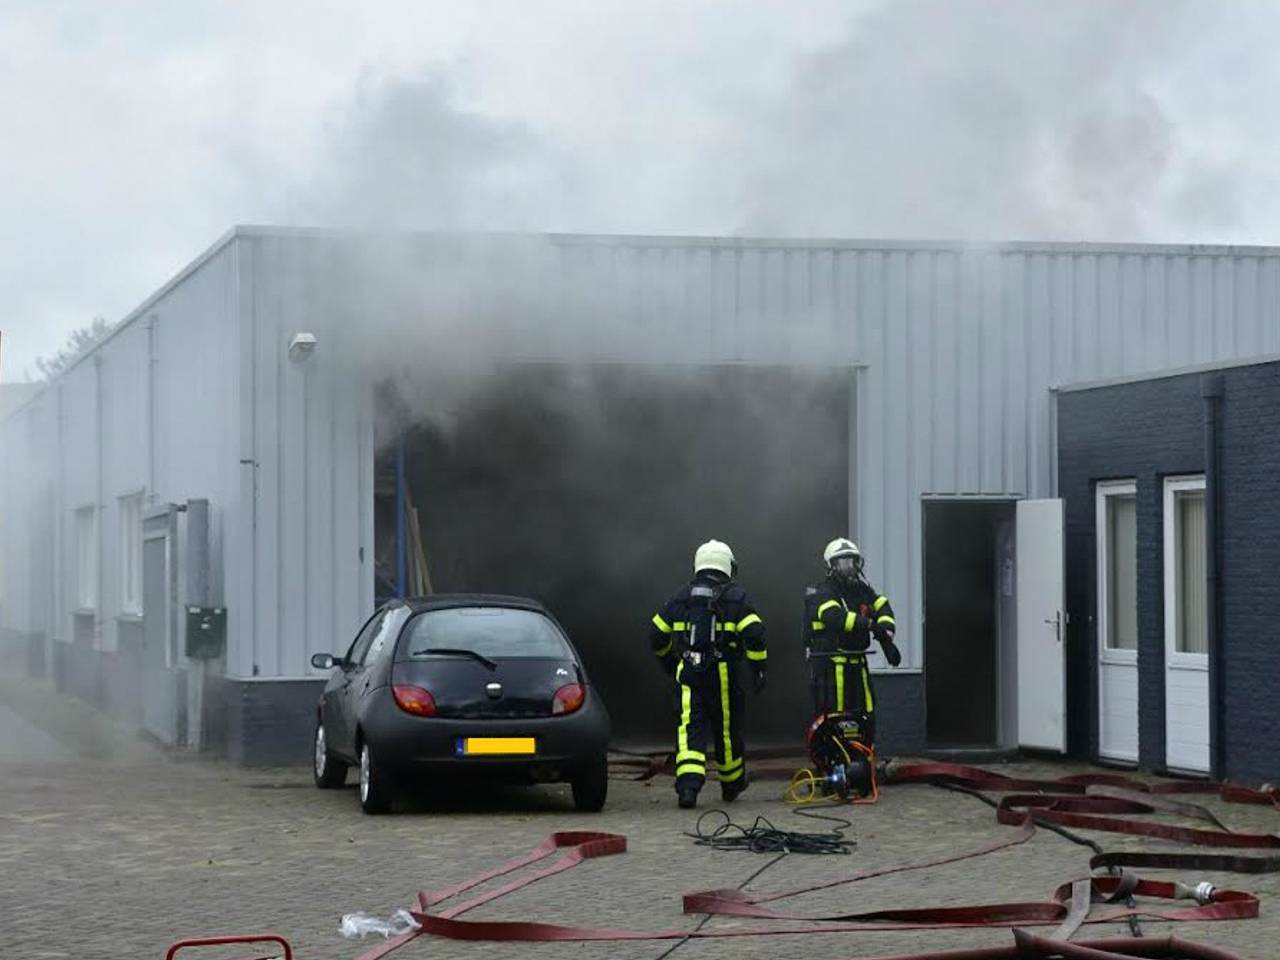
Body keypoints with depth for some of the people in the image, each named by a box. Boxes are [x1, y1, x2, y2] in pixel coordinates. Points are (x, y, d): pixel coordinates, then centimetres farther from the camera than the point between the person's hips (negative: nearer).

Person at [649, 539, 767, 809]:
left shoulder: (681, 596, 11)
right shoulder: (736, 596, 2)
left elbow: (657, 635, 14)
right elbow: (754, 634, -9)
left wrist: (668, 661, 31)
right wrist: (759, 669, -2)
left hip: (688, 674, 1)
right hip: (722, 674, -1)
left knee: (690, 729, -4)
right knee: (727, 728, 14)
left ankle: (688, 785, -22)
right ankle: (731, 784, 30)